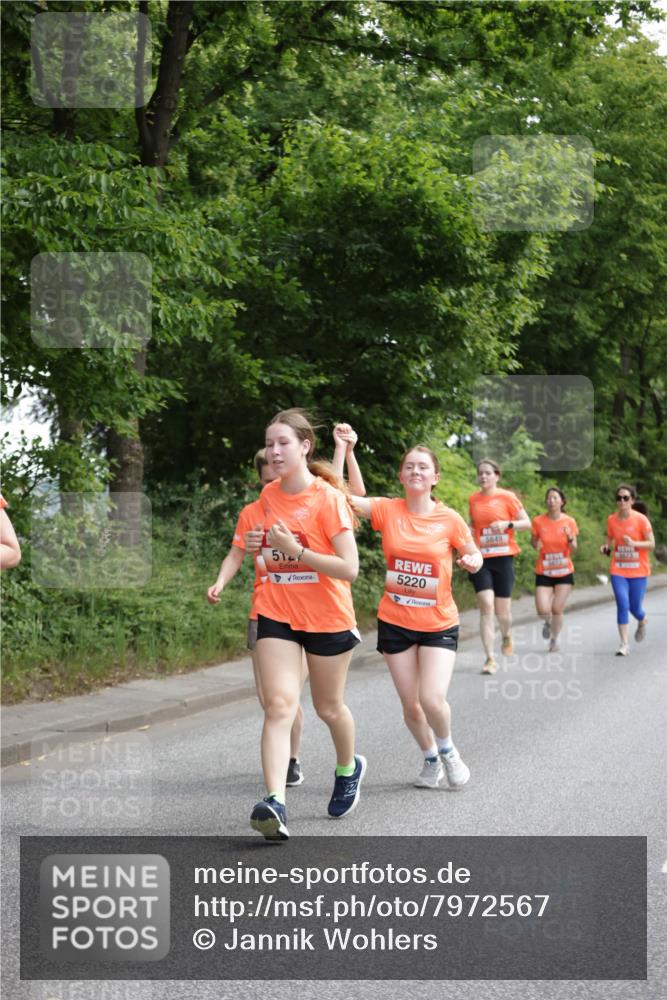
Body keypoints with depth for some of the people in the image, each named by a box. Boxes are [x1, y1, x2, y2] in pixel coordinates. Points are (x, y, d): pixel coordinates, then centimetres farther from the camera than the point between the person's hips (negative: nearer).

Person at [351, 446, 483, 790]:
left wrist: (473, 561, -14)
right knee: (410, 704, 7)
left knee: (433, 699, -15)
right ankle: (430, 760, 35)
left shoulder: (449, 519, -6)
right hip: (395, 622, 2)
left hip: (439, 623, -1)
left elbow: (473, 555, 10)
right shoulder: (387, 510, -5)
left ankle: (447, 749, 18)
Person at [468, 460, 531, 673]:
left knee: (502, 610, 4)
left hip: (503, 558, -1)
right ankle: (490, 658, -11)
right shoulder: (473, 499, 9)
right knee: (486, 605, -13)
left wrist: (508, 524, -16)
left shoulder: (507, 497, -1)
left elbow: (527, 523, 0)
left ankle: (507, 636, 40)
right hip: (480, 559, 1)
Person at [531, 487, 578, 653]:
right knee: (543, 611, -13)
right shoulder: (538, 521, -6)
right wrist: (536, 544, -15)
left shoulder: (569, 522, -5)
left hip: (564, 572, 0)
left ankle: (554, 640, 23)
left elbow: (573, 549, -2)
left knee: (557, 609, -4)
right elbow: (533, 541, 8)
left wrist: (570, 538, -24)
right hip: (544, 572, 0)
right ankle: (548, 622, 26)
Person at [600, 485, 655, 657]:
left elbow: (651, 544, -7)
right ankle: (624, 644, -5)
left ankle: (642, 622, 41)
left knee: (635, 608, 4)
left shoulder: (641, 519, -9)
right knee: (622, 605, -11)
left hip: (638, 571, -2)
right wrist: (606, 547, -5)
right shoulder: (612, 520, 0)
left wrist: (634, 544, -23)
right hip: (618, 570, 2)